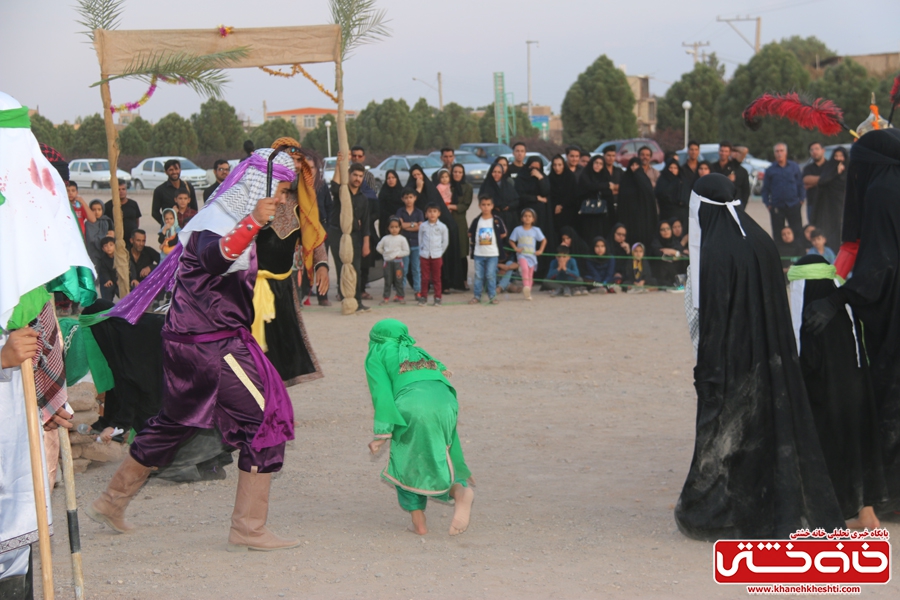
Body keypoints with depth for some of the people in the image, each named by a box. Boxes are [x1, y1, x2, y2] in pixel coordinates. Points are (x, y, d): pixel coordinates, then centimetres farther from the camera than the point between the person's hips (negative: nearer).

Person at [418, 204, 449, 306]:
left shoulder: (442, 227, -3)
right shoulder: (422, 226, 0)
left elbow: (445, 242, 4)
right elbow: (420, 240, 8)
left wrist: (439, 252, 3)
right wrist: (421, 251, 4)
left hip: (437, 256, -1)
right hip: (424, 256, 1)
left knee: (436, 278, 5)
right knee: (425, 278, 4)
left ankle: (437, 298, 11)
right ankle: (423, 297, 12)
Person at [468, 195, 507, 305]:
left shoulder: (497, 220, -3)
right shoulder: (476, 221, 3)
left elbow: (503, 234, 5)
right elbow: (471, 234, 13)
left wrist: (494, 240, 2)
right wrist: (473, 243, 2)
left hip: (493, 254, -2)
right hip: (479, 253, 2)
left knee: (491, 275, -1)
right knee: (478, 276, 6)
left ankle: (493, 296, 6)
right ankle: (477, 296, 12)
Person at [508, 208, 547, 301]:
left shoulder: (536, 230, 2)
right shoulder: (518, 230, -1)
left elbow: (544, 240, 11)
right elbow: (511, 241, 8)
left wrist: (540, 250, 2)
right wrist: (516, 248, -8)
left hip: (532, 255, 2)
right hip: (521, 255, -2)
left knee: (530, 275, 6)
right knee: (525, 268, -31)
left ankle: (528, 293, 17)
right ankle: (526, 287, -39)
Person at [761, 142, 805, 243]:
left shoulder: (794, 167, 6)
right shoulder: (770, 170, 4)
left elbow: (800, 184, 11)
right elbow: (765, 188, 8)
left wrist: (801, 199, 4)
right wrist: (767, 203, 2)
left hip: (793, 205, 0)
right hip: (776, 207, 0)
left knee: (798, 232, -3)